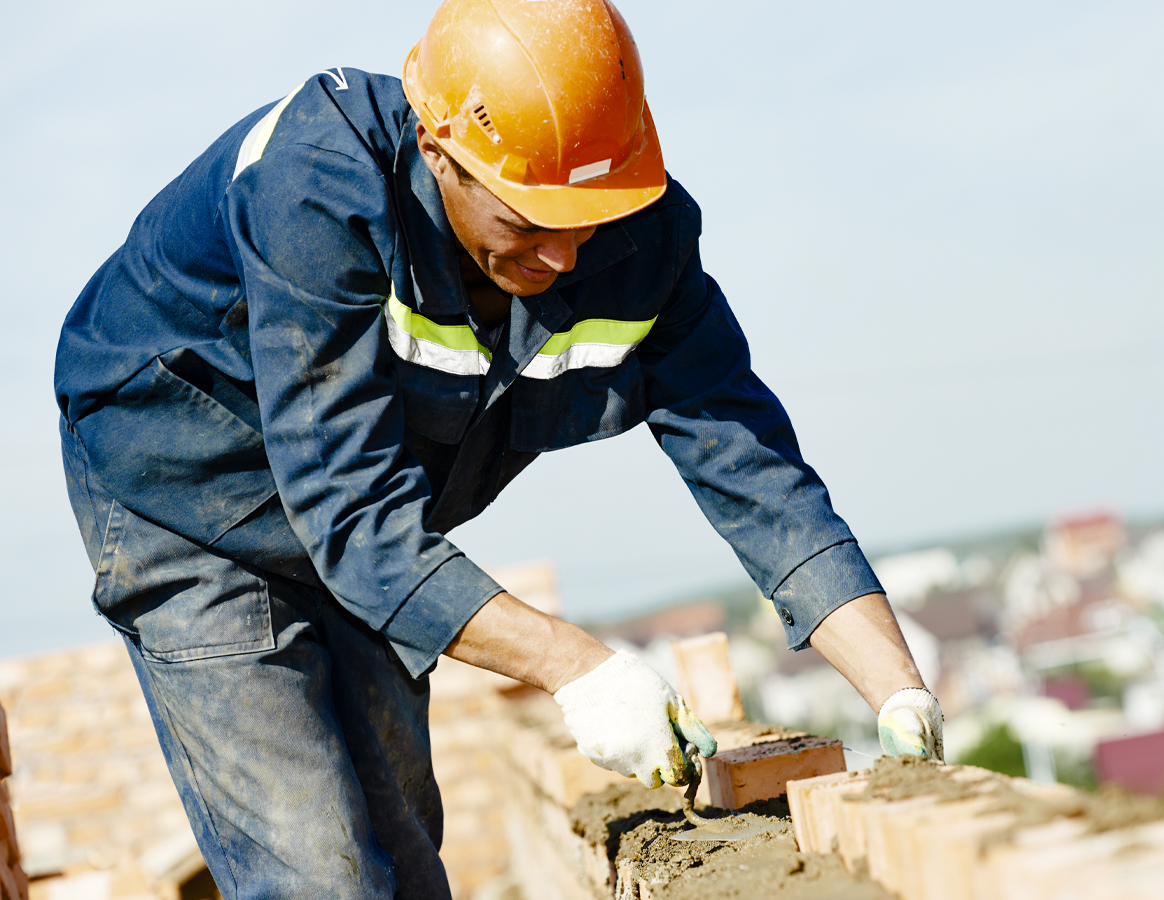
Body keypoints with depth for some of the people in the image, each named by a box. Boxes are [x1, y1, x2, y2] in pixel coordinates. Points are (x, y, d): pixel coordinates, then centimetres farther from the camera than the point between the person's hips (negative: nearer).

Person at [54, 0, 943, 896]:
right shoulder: (313, 192, -36)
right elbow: (352, 512, -40)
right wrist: (575, 666, -47)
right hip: (186, 497, -5)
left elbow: (749, 462, -18)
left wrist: (901, 694, -28)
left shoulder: (643, 234, -19)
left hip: (364, 531, 6)